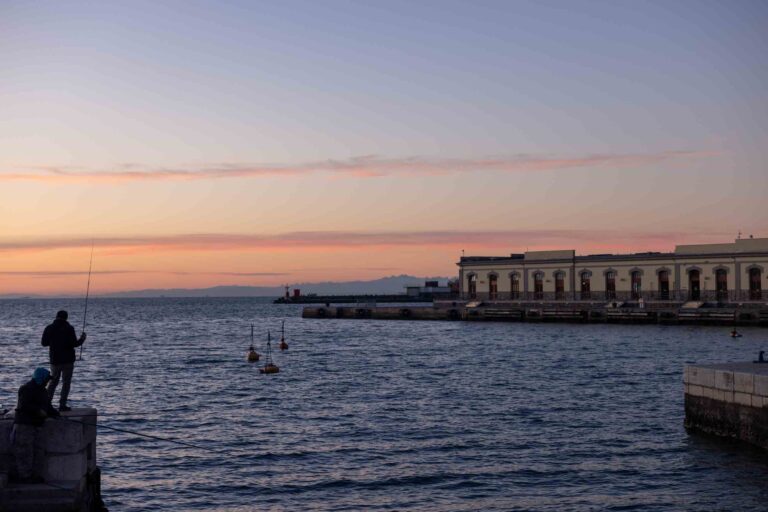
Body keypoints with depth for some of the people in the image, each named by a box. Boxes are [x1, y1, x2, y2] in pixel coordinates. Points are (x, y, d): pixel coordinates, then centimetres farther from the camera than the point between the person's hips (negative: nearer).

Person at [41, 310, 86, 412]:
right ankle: (62, 405, -1)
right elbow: (74, 344, -17)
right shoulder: (69, 329, -12)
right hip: (67, 360, -4)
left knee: (53, 381, 17)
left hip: (54, 360, 4)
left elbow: (44, 343, 8)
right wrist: (82, 339, 2)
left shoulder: (49, 328, 2)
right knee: (66, 382, 2)